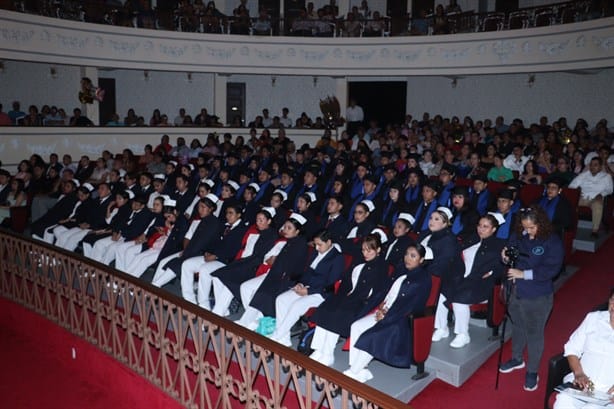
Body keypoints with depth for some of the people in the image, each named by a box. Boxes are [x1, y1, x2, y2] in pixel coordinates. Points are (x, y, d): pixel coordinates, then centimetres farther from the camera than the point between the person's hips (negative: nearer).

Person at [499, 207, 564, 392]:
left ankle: (532, 371, 24)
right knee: (517, 326, 22)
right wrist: (505, 257, -13)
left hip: (537, 296, -5)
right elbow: (510, 257, 11)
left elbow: (552, 269, -21)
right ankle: (517, 359, 44)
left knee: (534, 332, 7)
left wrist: (524, 274, -26)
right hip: (515, 291, 5)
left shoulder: (553, 241, -14)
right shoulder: (518, 236, -1)